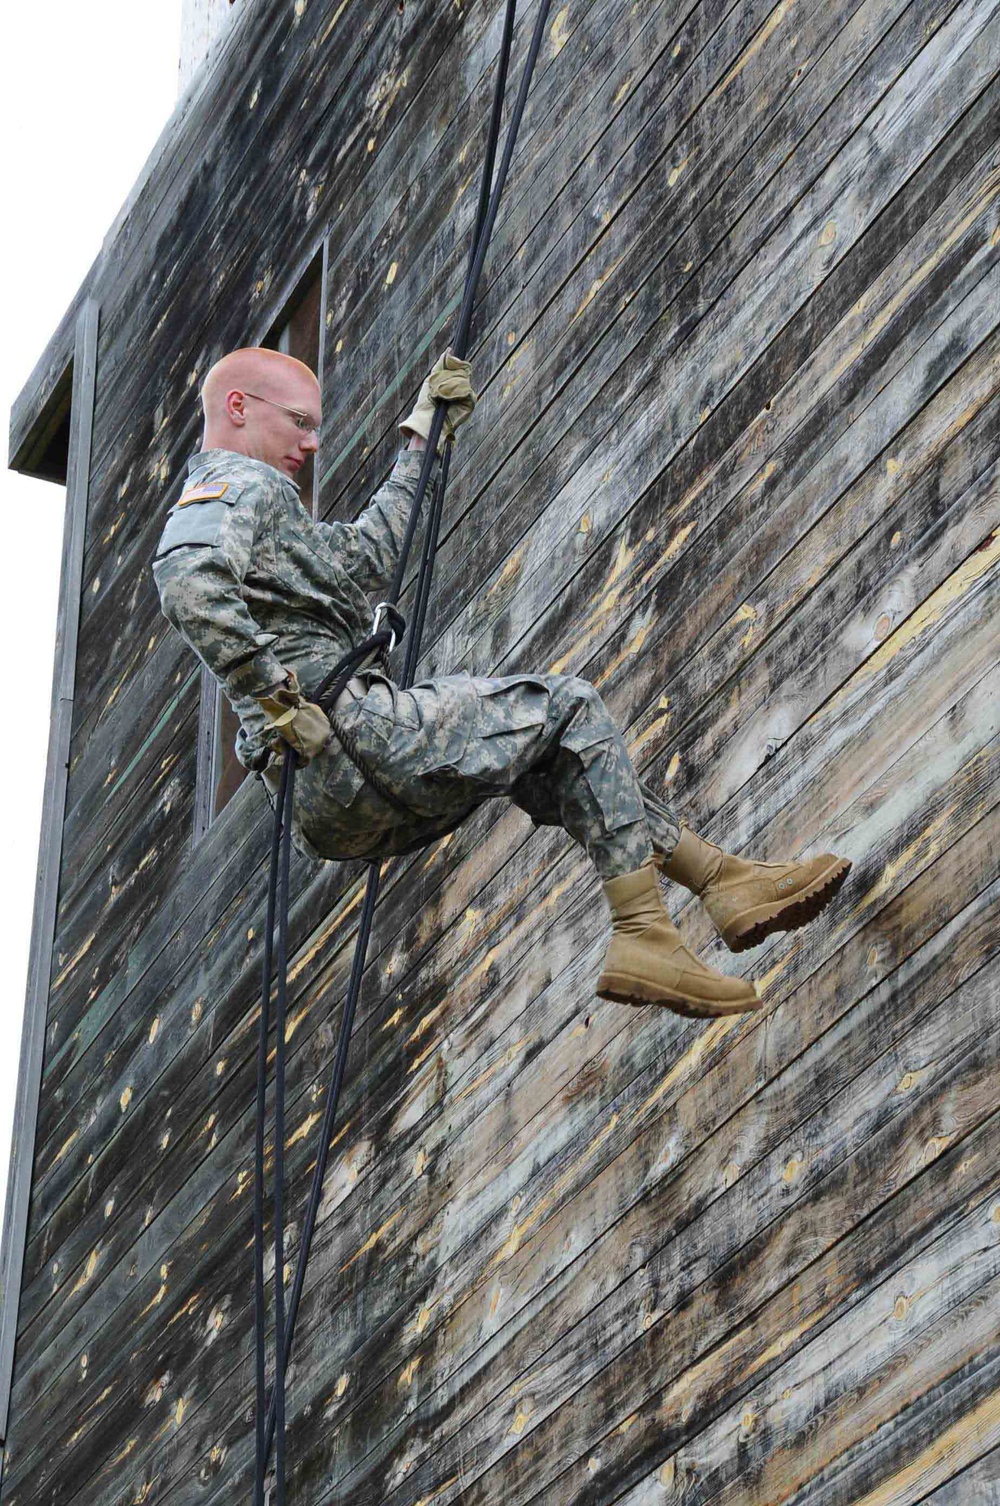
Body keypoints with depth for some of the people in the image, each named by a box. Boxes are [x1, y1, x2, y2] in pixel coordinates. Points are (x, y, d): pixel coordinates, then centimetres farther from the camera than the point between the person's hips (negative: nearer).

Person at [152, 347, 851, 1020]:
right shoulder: (238, 485, -4)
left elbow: (366, 558, 36)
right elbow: (189, 584, -27)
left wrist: (423, 441, 37)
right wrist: (277, 693, -25)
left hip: (328, 810, 11)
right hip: (349, 735, -11)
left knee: (550, 752, 22)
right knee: (571, 709, 1)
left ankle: (725, 877, 19)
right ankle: (646, 937, -5)